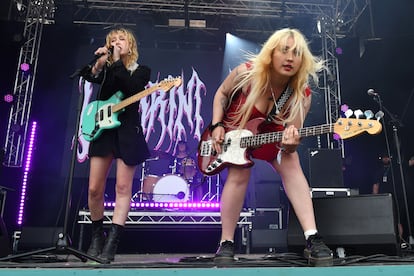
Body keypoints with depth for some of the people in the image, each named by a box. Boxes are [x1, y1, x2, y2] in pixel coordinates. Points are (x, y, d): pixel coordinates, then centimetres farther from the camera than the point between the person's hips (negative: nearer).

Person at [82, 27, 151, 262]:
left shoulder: (142, 71, 6)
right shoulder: (106, 68, 14)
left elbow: (131, 88, -15)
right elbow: (91, 77, -7)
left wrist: (116, 61, -13)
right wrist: (100, 62, -22)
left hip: (127, 131, -3)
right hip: (103, 130, 3)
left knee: (123, 188, -5)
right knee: (95, 189, 2)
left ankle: (112, 244, -1)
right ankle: (97, 236, 22)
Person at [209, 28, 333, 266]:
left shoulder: (302, 95, -25)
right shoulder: (246, 73, -29)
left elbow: (290, 141, -22)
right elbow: (222, 93, -8)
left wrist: (290, 144, -46)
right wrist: (217, 126, -18)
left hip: (270, 132, 2)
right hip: (235, 130, -2)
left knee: (291, 164, -18)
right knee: (239, 174, -18)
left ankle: (313, 240, -18)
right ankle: (226, 243, -5)